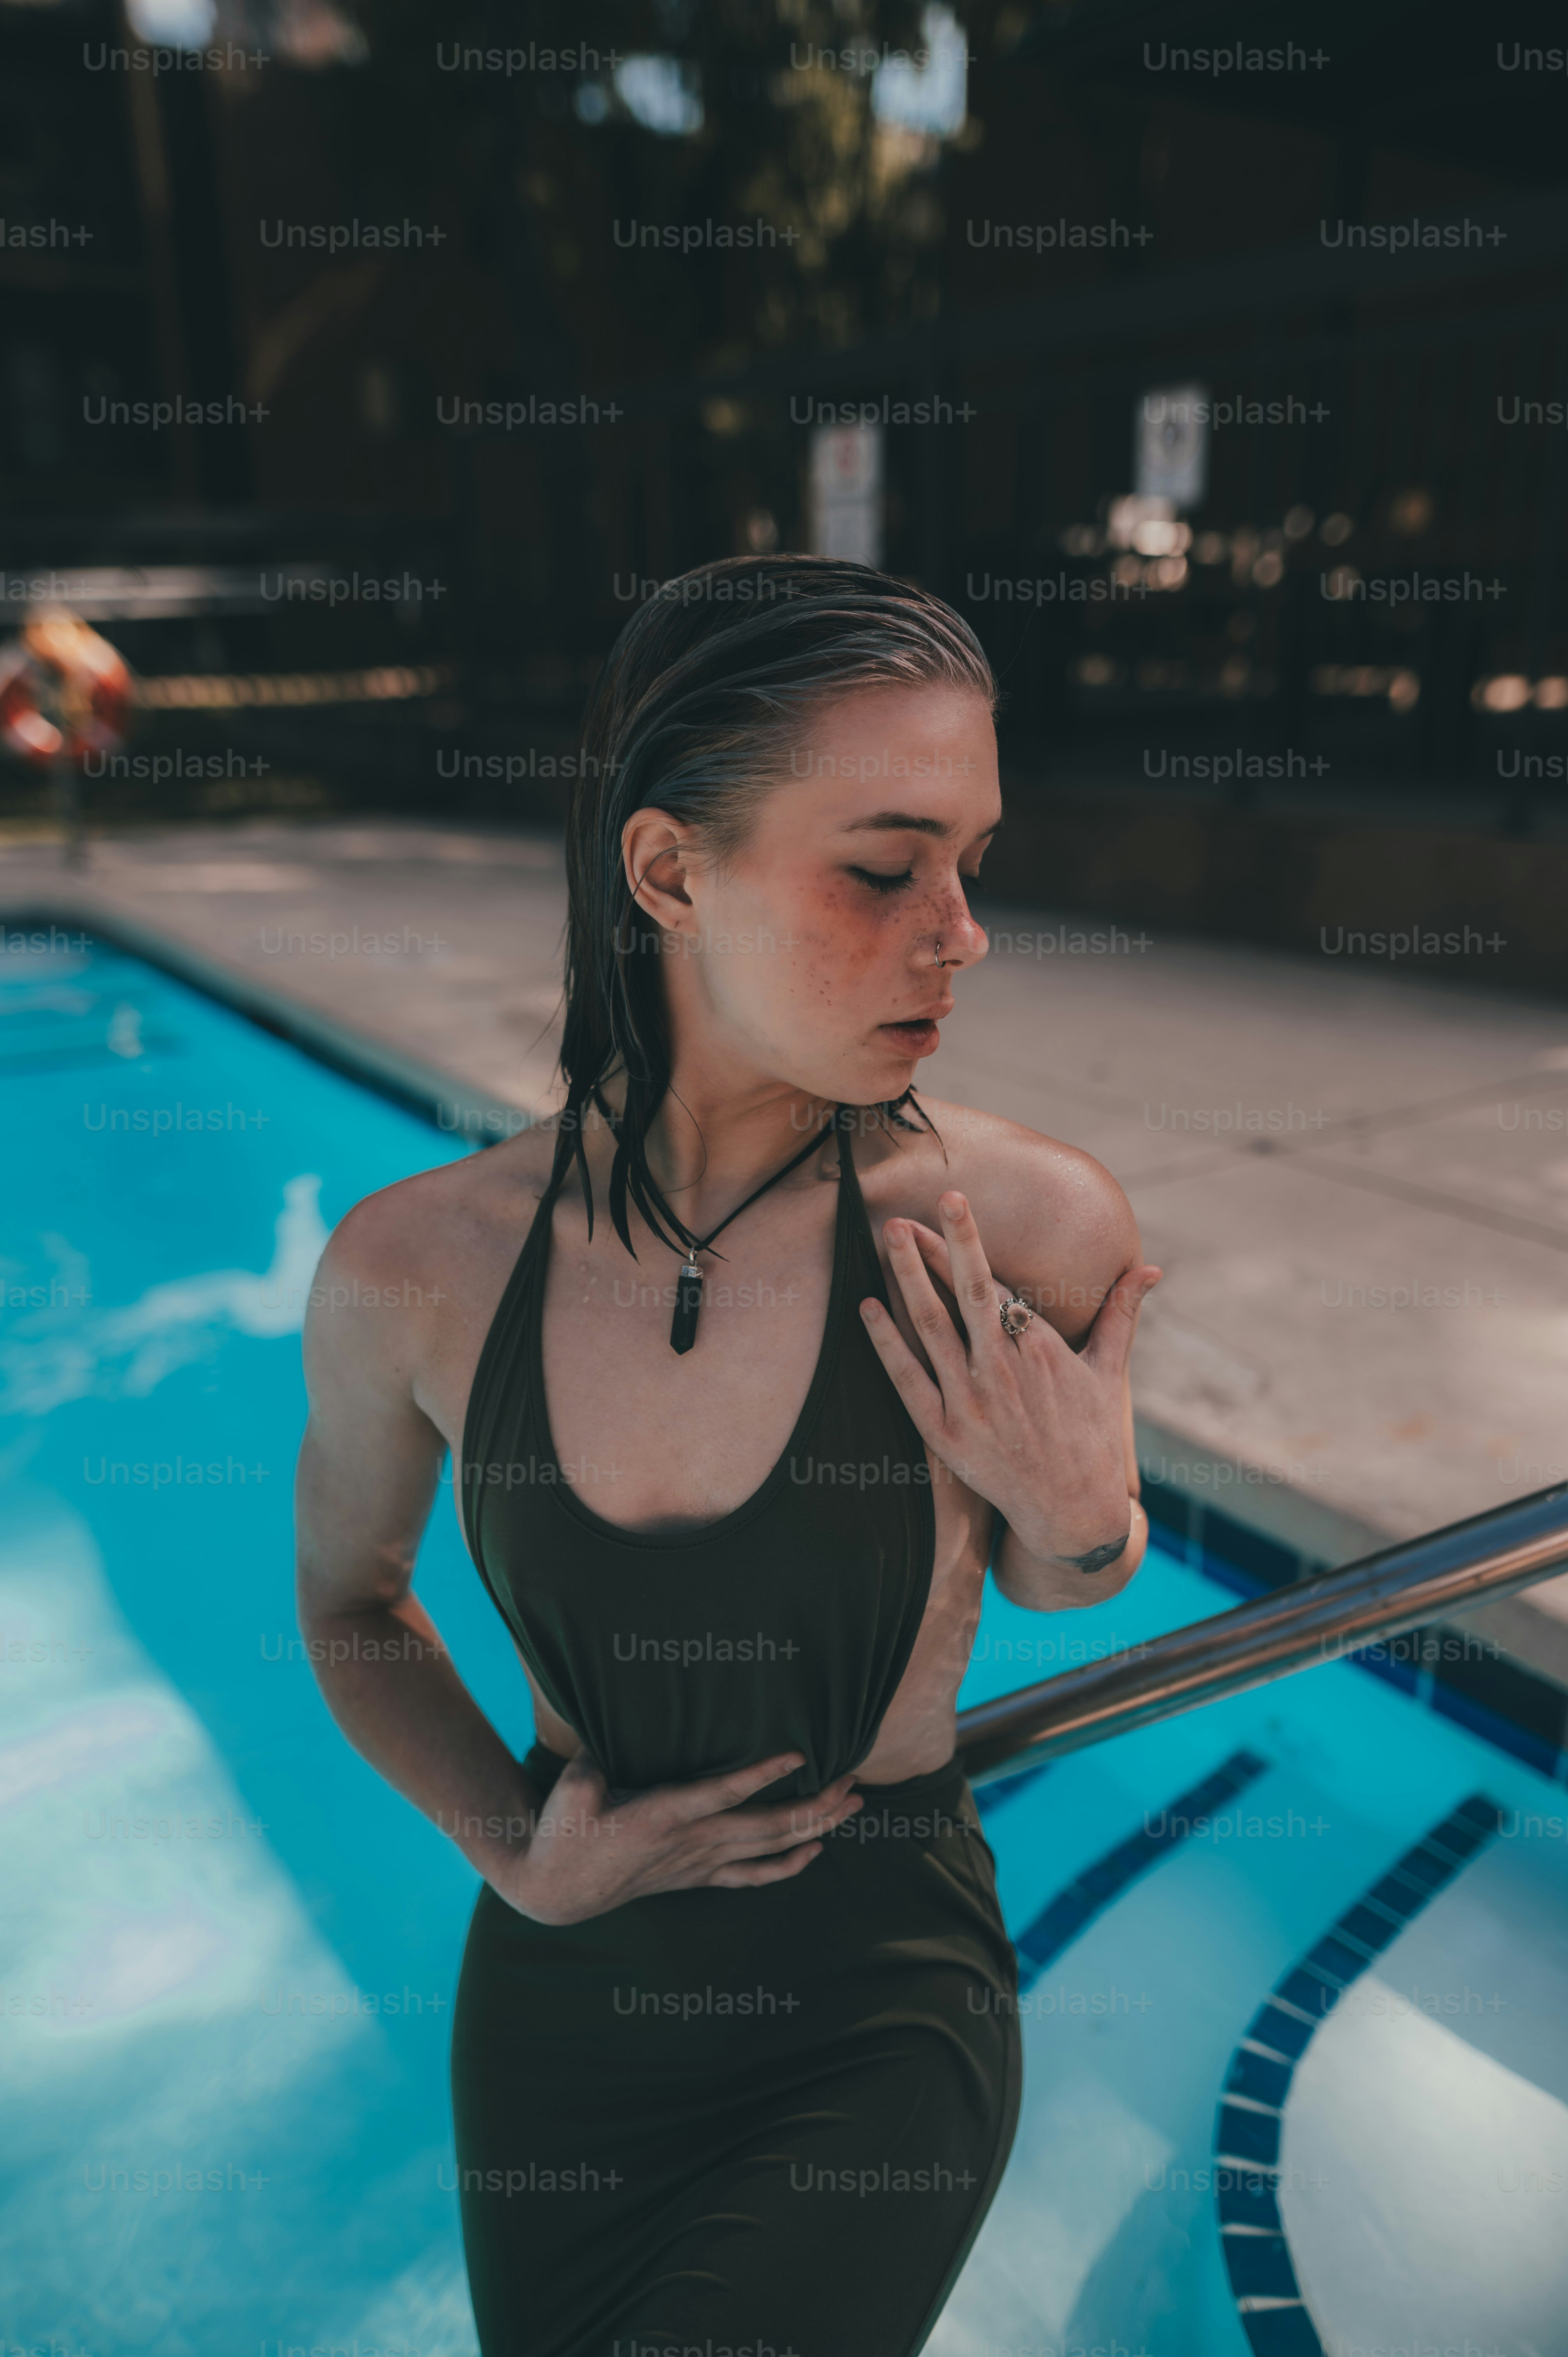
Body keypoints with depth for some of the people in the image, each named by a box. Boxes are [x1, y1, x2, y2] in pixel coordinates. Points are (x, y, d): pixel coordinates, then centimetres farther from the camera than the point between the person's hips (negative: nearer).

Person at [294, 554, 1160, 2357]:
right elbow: (351, 1602, 2)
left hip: (881, 2007, -1)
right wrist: (518, 1852, -10)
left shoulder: (1027, 1232, -22)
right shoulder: (415, 1270, -19)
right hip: (560, 1987, 2)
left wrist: (1082, 1514, -23)